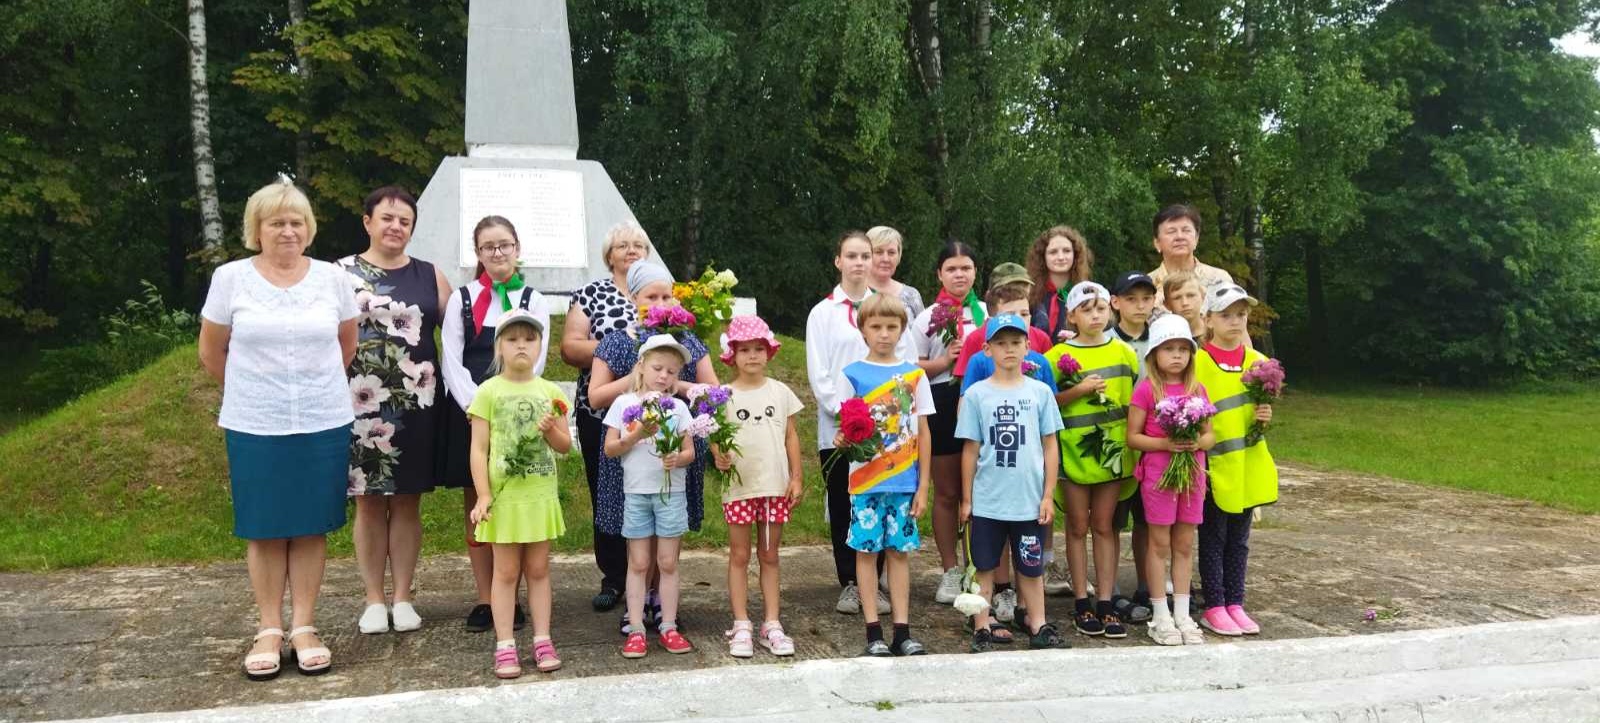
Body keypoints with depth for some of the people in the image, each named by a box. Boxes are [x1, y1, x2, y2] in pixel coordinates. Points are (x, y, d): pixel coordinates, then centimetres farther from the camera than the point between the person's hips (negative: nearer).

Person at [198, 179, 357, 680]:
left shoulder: (332, 278, 1)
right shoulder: (230, 278, -2)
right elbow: (211, 352, 9)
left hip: (324, 424, 1)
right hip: (253, 427, -1)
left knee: (312, 527, 5)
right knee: (264, 529, 5)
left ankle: (304, 629, 14)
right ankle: (269, 631, 16)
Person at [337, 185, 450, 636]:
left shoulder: (430, 276, 10)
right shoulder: (341, 274, 4)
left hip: (416, 404, 2)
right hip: (361, 404, -1)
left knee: (407, 501, 6)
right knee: (369, 502, 5)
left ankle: (403, 598, 15)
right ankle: (374, 600, 14)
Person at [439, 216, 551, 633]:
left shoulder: (533, 301, 8)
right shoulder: (461, 299, 8)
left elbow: (535, 361, -1)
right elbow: (451, 361, 0)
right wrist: (477, 406, -14)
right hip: (469, 412, 1)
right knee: (476, 504, 4)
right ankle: (485, 600, 11)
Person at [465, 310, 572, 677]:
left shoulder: (549, 392, 5)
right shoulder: (489, 391, -4)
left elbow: (566, 447, 9)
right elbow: (479, 449, -5)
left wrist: (552, 430, -12)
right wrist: (483, 495, -12)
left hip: (541, 494, 3)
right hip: (504, 495, -3)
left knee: (538, 569, 10)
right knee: (506, 571, 4)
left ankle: (542, 641, 17)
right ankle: (505, 646, 9)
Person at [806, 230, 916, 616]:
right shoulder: (822, 313, 6)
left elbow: (907, 363, 4)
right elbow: (817, 372, 0)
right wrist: (843, 411, -12)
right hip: (837, 426, -1)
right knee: (842, 506, 3)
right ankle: (849, 584, 13)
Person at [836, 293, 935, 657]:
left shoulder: (914, 375, 5)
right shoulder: (851, 375, 0)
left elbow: (923, 433, 7)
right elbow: (843, 429, 2)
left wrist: (923, 486, 4)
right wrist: (841, 440, -23)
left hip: (905, 481, 2)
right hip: (865, 480, -1)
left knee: (900, 551, 6)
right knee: (867, 551, 3)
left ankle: (902, 631, 11)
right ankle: (874, 631, 9)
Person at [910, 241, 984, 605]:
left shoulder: (988, 312, 10)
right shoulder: (927, 318, 5)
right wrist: (945, 361, -13)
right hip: (942, 405, -1)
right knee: (947, 493, 6)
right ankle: (950, 571, 15)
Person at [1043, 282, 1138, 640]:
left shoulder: (1123, 352, 6)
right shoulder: (1059, 355, -2)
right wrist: (1079, 390, -17)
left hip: (1112, 449, 2)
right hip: (1074, 450, -2)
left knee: (1105, 526, 7)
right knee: (1078, 527, 6)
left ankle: (1105, 603, 13)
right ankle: (1081, 603, 14)